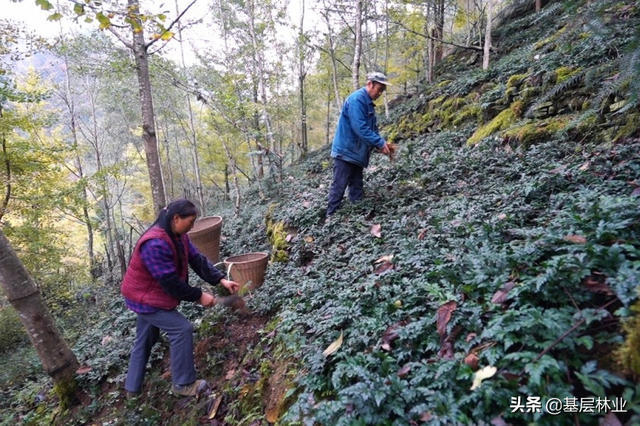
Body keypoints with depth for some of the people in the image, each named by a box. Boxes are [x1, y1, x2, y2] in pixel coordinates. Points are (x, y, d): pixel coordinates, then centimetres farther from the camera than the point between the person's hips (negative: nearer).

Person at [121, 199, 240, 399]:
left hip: (148, 296, 10)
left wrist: (221, 280, -15)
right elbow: (170, 281, -31)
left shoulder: (178, 236, -2)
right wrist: (199, 296, -23)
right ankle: (183, 384, 2)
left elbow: (197, 259, -5)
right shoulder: (155, 244, -33)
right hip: (146, 298, -10)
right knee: (182, 329, -11)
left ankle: (132, 388, 36)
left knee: (144, 340, 20)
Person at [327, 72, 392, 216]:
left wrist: (380, 143, 0)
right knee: (339, 187, -5)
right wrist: (380, 143, -20)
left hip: (356, 152, 10)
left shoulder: (369, 103, 14)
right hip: (346, 151, -10)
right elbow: (360, 128, -25)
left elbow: (372, 128, 18)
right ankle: (331, 217, 2)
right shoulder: (356, 99, -16)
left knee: (356, 186, 12)